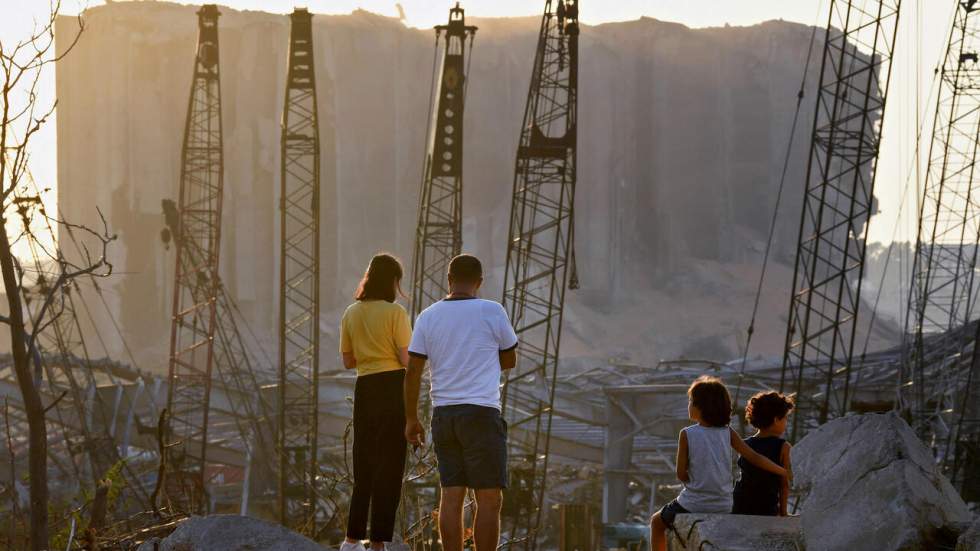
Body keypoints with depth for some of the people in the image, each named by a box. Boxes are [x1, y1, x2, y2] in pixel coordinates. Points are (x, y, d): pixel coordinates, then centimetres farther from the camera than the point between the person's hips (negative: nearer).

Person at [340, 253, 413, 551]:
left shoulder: (351, 314, 9)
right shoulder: (395, 312, -9)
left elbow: (348, 361, 13)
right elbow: (407, 360, -13)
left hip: (364, 389, 5)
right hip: (393, 388, -5)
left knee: (364, 464, 15)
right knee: (389, 466, 0)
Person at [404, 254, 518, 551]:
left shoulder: (428, 316, 4)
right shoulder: (492, 312, -4)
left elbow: (412, 372, 3)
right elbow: (510, 360, 9)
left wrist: (411, 420, 10)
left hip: (443, 415, 4)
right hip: (481, 414, -4)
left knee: (451, 496, 6)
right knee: (489, 498, -1)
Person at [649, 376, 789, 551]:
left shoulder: (687, 434, -11)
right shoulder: (727, 433, -2)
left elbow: (681, 473, -10)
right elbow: (754, 458, -4)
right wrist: (785, 473, 3)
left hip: (693, 504, -4)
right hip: (722, 507, 4)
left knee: (657, 522, 24)